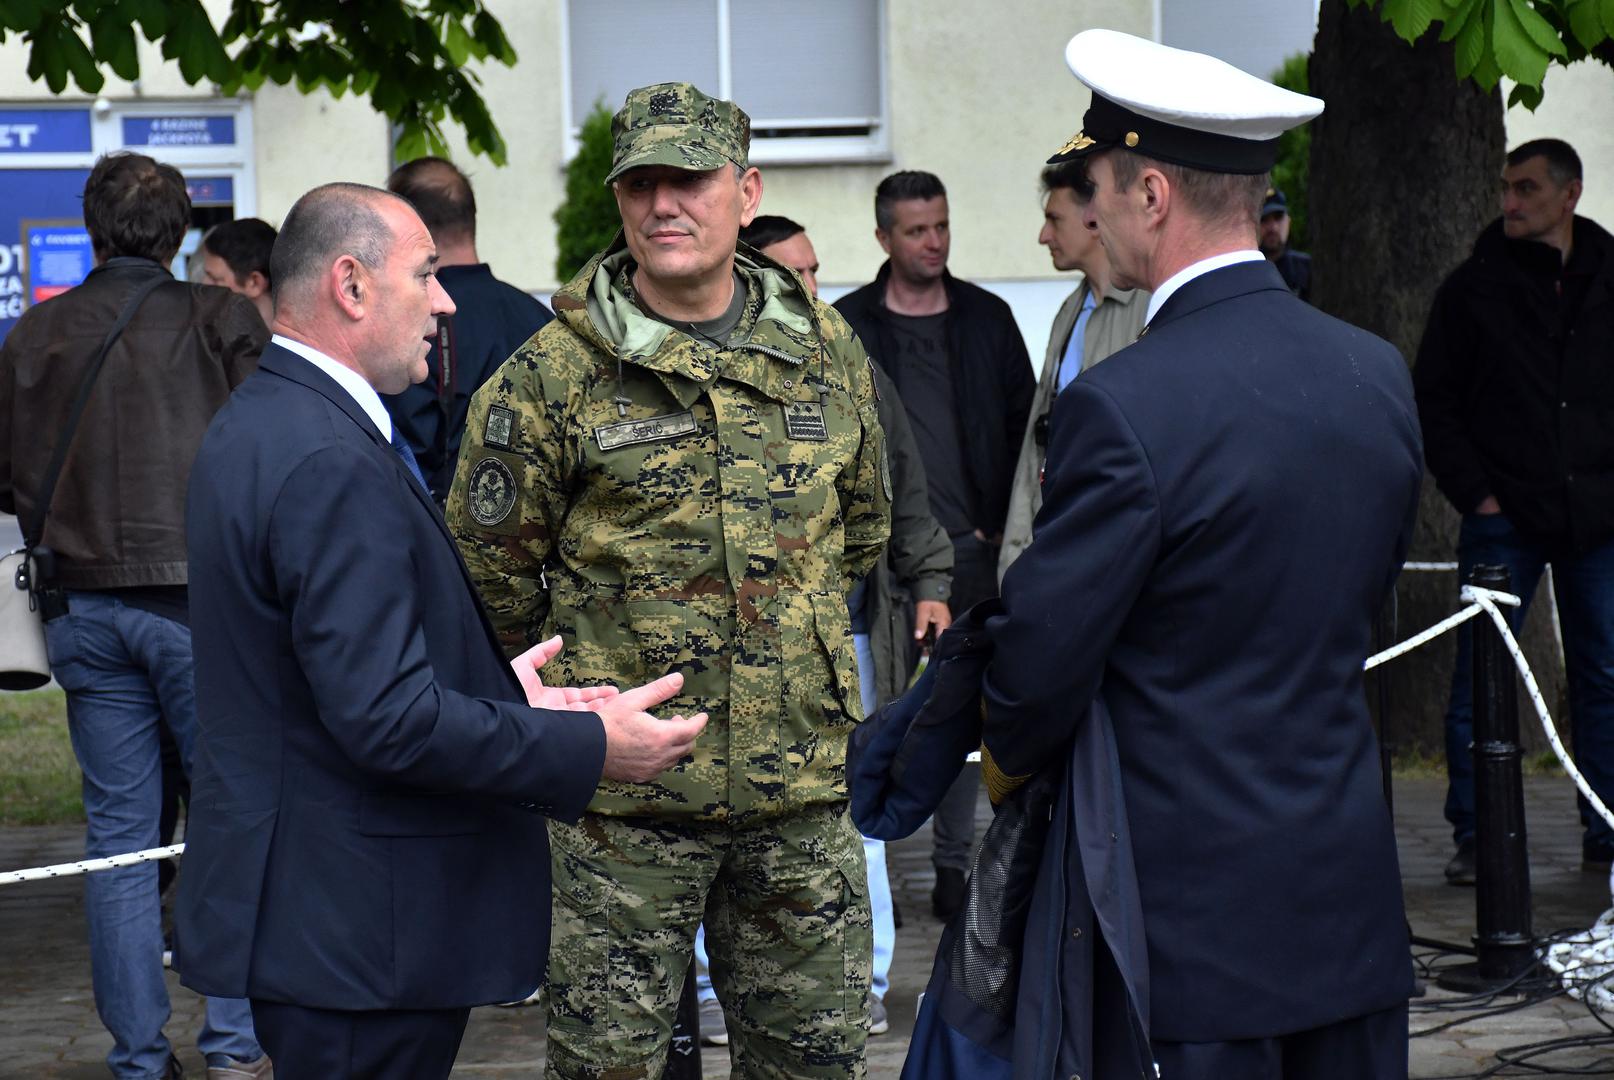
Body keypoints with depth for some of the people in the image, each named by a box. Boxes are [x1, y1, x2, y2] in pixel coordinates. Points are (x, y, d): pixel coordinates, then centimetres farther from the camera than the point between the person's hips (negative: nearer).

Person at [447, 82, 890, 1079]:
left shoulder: (826, 349, 5)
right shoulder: (554, 374, -7)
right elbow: (488, 560, 0)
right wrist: (580, 684, 7)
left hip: (804, 780, 4)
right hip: (627, 796, -3)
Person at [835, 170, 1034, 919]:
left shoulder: (987, 318, 9)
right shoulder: (847, 326, 3)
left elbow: (1024, 425, 11)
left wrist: (1007, 524, 3)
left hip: (971, 547, 2)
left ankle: (954, 858, 12)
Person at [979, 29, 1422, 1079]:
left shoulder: (1125, 406, -19)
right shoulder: (1380, 374, 3)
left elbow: (1039, 662, -13)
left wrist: (1008, 758, 8)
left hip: (1194, 905, -6)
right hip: (1353, 904, 7)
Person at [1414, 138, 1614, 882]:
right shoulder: (1476, 286, 2)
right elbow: (1433, 400, 4)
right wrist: (1474, 491, -5)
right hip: (1505, 515, -2)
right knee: (1480, 679, -3)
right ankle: (1473, 836, 4)